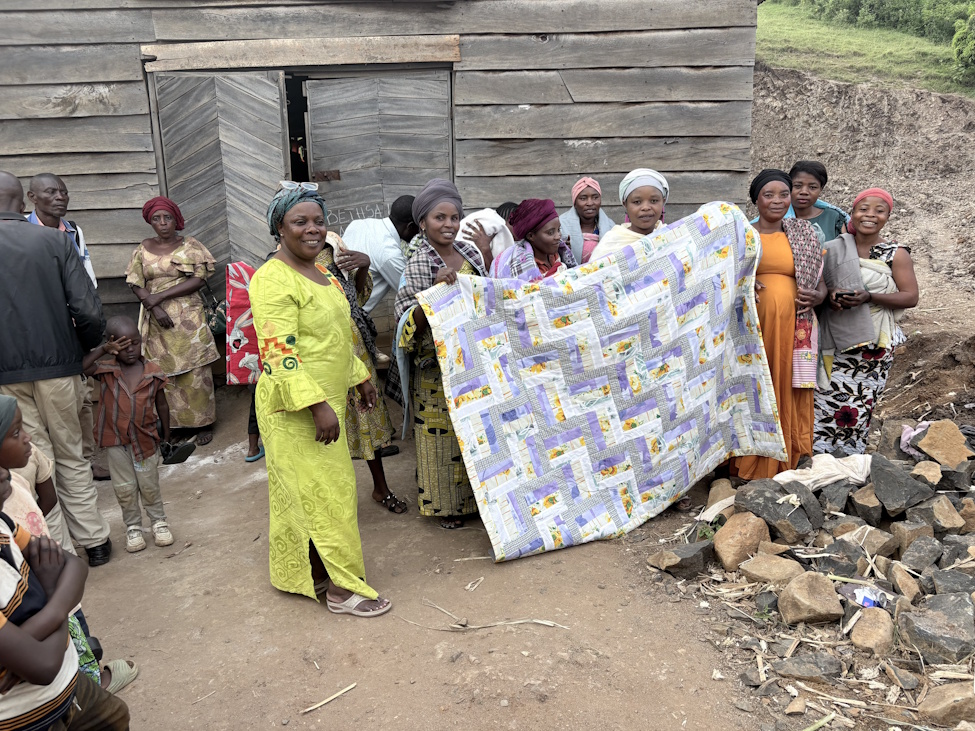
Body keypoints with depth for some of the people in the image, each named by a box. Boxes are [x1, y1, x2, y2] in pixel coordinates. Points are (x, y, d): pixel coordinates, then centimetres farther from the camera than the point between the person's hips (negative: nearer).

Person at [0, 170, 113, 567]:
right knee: (72, 457, 14)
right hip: (57, 367, 1)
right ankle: (93, 542, 21)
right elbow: (89, 311, -11)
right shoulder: (55, 240, -5)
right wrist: (83, 348, 8)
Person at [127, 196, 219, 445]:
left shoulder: (190, 246, 2)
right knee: (163, 374, 3)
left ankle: (202, 423, 7)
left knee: (194, 372, -1)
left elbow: (199, 280, -8)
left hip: (188, 318, -2)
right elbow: (136, 285, 3)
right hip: (157, 322, 2)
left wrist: (160, 296, -12)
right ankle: (174, 423, 12)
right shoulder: (144, 248, 9)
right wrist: (154, 307, -14)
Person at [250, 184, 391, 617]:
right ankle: (342, 588, 9)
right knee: (325, 492, -2)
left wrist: (360, 378, 23)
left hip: (326, 401, 9)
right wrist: (318, 406, -27)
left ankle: (303, 574, 29)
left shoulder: (320, 272, 13)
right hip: (296, 408, -9)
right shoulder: (273, 280, -17)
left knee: (304, 491, 16)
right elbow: (278, 355, -23)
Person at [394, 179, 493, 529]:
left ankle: (473, 495, 32)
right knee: (441, 434, 4)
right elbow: (409, 321, -19)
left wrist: (486, 254, 6)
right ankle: (443, 504, 20)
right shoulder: (418, 263, -13)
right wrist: (437, 289, -33)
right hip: (437, 365, -6)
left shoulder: (468, 251, 5)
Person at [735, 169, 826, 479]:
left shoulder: (803, 237, 13)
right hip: (752, 326, -1)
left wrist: (818, 296, -5)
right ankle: (752, 464, 8)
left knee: (791, 394, 1)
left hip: (793, 327, 1)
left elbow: (821, 280, 18)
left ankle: (789, 462, 13)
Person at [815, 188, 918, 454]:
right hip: (835, 339, 2)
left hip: (873, 342, -2)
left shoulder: (896, 254, 3)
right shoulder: (836, 249, 9)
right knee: (824, 397, -5)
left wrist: (869, 297, -16)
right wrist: (830, 295, -8)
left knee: (857, 404, -4)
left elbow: (911, 297, -1)